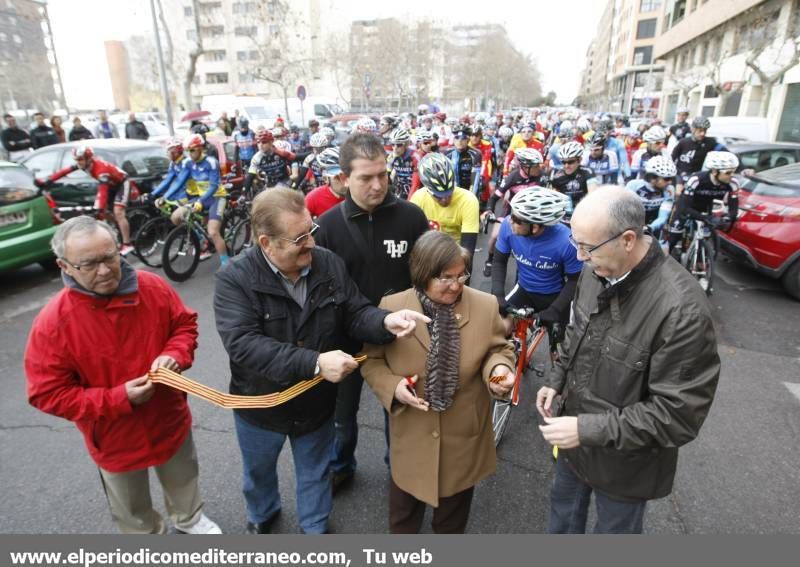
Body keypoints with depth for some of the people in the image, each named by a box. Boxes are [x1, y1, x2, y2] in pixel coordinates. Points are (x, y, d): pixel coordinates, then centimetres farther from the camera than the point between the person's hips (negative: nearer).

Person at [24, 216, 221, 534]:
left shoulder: (154, 288, -18)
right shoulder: (52, 323, -24)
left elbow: (185, 324, -2)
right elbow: (47, 394, -18)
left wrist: (175, 354, -23)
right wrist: (119, 399, -27)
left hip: (171, 421, 3)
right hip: (114, 438, -2)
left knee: (183, 482, 31)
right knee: (132, 511, 25)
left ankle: (189, 519, 62)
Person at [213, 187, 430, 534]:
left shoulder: (330, 265, -14)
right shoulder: (234, 280, -25)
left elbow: (355, 314, -9)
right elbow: (243, 345, -34)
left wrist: (386, 321, -33)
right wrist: (314, 363, -41)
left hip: (316, 403, 2)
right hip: (260, 405, -1)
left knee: (315, 471, 26)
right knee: (259, 470, 29)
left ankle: (315, 527, 55)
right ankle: (261, 515, 62)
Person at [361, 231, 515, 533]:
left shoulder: (485, 306, -12)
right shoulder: (392, 307, -15)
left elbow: (498, 349, 0)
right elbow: (372, 360, -4)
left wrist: (498, 368, -22)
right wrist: (393, 386, -22)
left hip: (464, 434, 1)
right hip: (412, 434, 0)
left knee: (453, 511, 27)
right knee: (404, 509, 26)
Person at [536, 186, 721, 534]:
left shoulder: (682, 310, -32)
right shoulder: (596, 271, -11)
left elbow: (678, 414, -27)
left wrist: (588, 429, -27)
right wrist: (557, 382, -1)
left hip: (624, 460, -6)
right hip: (574, 439, 6)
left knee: (615, 528, 23)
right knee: (564, 510, 30)